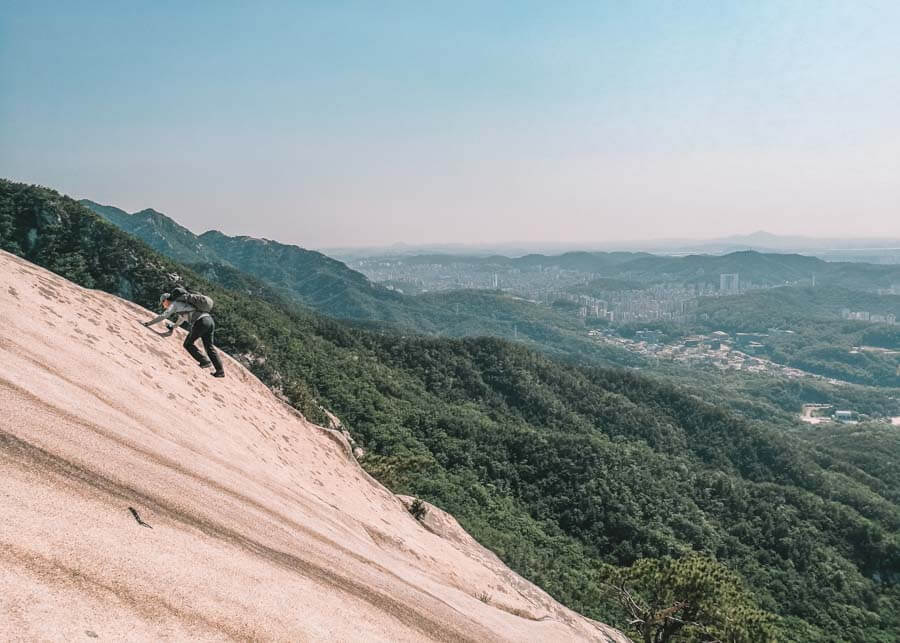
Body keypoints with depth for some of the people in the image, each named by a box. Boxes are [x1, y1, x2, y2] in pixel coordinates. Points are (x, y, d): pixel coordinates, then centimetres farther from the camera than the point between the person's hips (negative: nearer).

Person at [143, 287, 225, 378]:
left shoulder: (174, 304, 7)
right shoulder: (182, 303, 33)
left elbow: (162, 316, -1)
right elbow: (181, 318, 50)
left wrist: (148, 323, 7)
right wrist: (173, 326, 64)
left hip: (201, 322, -8)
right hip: (210, 320, 8)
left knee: (188, 344, 6)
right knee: (209, 346, 10)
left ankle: (204, 361, -2)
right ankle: (220, 371, 4)